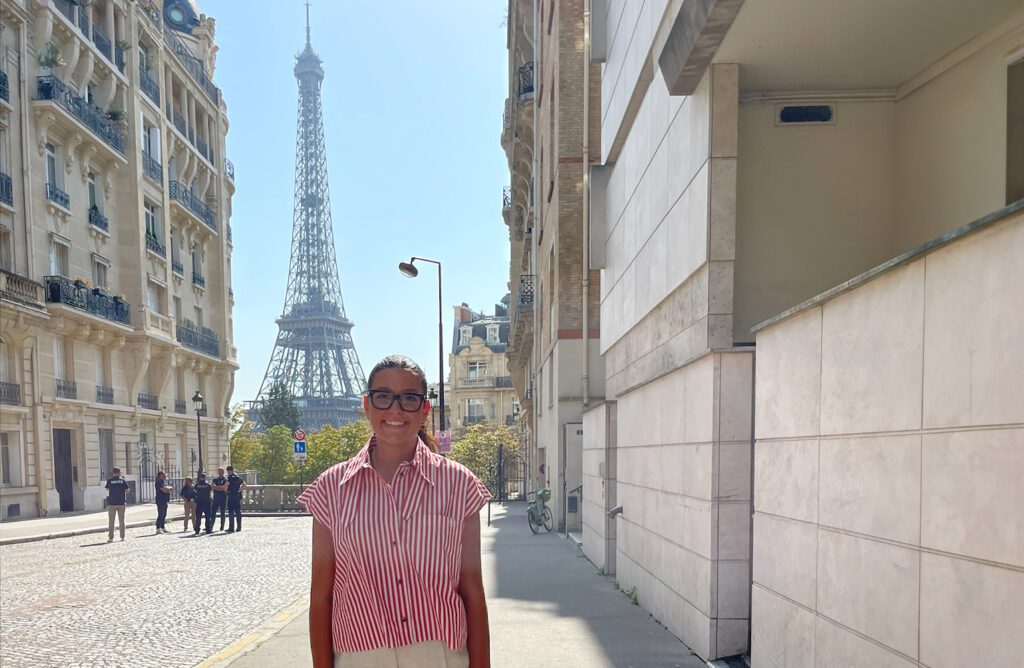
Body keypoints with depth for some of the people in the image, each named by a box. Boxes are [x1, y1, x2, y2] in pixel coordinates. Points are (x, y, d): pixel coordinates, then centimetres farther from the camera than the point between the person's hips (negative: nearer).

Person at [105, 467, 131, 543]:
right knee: (121, 520, 8)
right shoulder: (123, 480, 0)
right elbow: (127, 491, 0)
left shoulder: (109, 480, -3)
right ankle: (122, 537, 8)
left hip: (112, 503, -1)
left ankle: (110, 537, -1)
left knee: (111, 521, 3)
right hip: (121, 503, 1)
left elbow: (107, 489, 13)